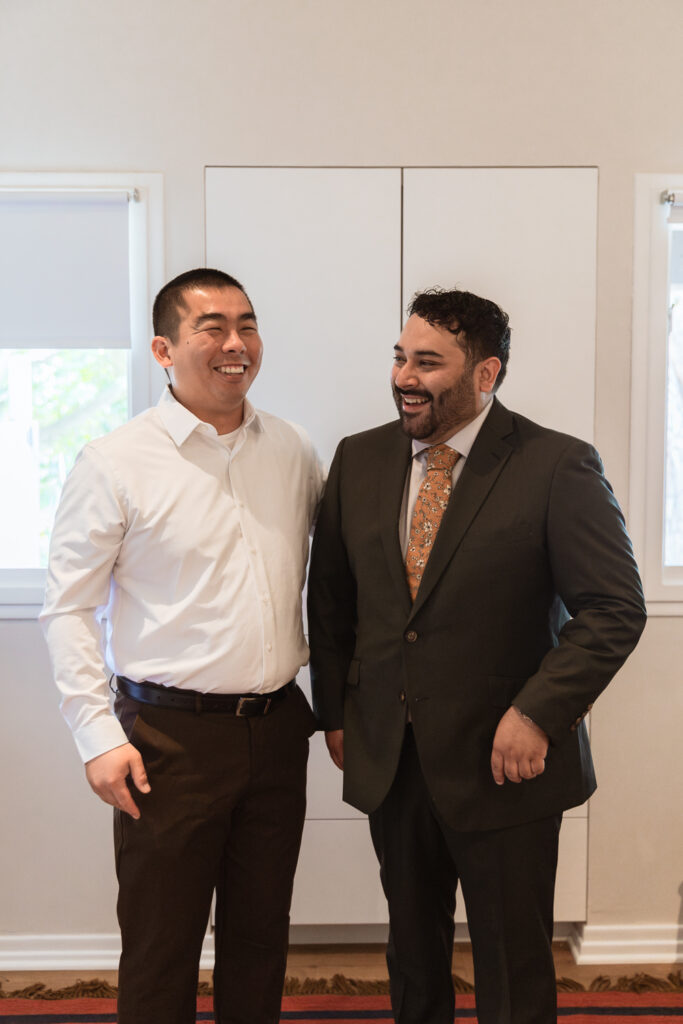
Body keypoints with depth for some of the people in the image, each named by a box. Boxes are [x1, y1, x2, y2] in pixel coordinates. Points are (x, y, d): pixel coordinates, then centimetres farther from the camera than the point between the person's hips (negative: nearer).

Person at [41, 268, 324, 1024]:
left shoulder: (293, 452, 5)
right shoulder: (115, 464, -8)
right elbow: (67, 609, -6)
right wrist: (98, 737, -10)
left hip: (277, 727, 4)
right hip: (170, 734, -4)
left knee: (260, 936, 17)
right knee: (161, 949, 7)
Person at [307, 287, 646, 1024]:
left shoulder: (557, 467, -11)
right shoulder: (359, 460, 4)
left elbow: (615, 608, -12)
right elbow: (329, 598, 11)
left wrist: (537, 714, -20)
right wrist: (334, 711, 8)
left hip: (501, 763, -4)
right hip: (387, 760, 4)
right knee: (412, 955, 21)